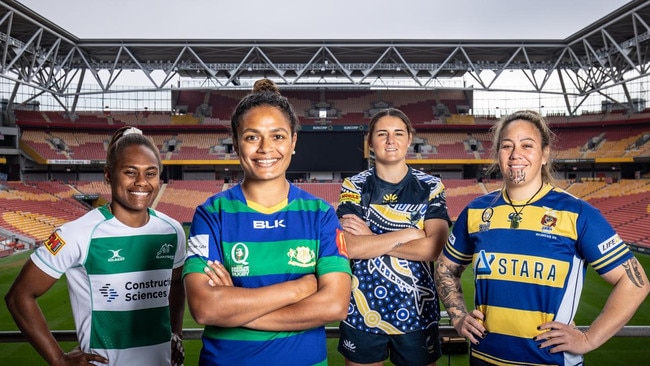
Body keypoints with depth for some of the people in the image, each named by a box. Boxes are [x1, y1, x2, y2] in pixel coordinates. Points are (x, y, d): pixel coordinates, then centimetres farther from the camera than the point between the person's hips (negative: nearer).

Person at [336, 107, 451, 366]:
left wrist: (370, 238, -15)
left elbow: (433, 248, -15)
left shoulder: (431, 187, -1)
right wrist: (408, 233, -16)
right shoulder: (354, 187, -2)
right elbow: (347, 247, -17)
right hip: (362, 312, 0)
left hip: (417, 313, 0)